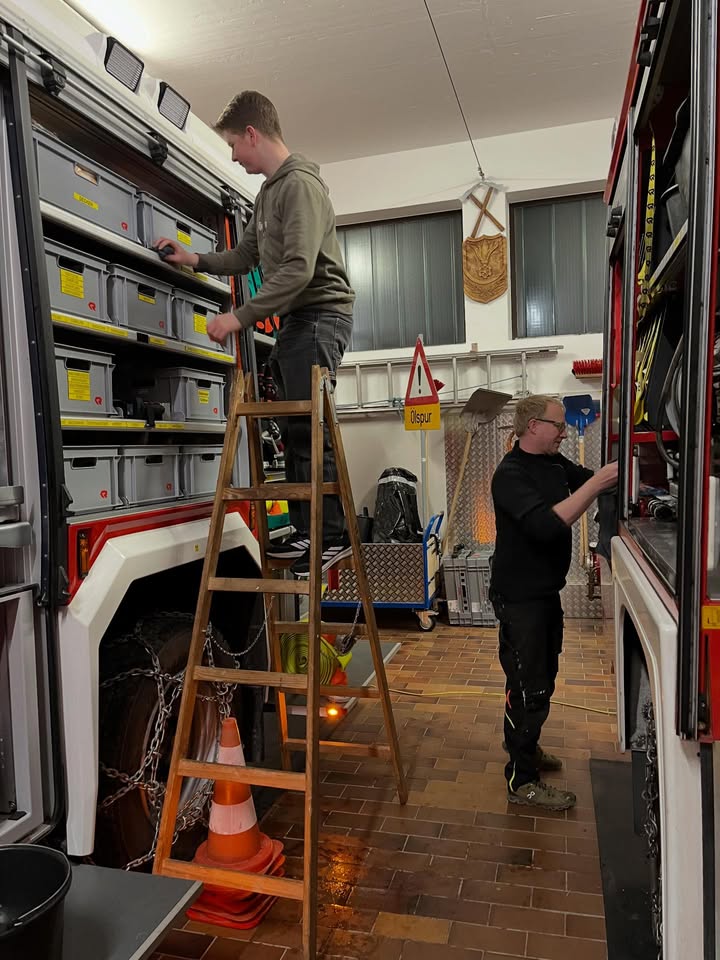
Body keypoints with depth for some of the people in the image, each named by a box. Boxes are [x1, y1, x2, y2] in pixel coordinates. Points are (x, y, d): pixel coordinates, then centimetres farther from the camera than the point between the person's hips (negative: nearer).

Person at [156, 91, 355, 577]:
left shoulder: (301, 185, -11)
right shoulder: (268, 192, 20)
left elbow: (298, 269, -21)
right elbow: (245, 256, 26)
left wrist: (240, 317, -20)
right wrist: (193, 259, 21)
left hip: (321, 315, -9)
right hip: (297, 319, 9)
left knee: (309, 427, -13)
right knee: (295, 427, 7)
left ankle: (332, 534, -5)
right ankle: (307, 531, 13)